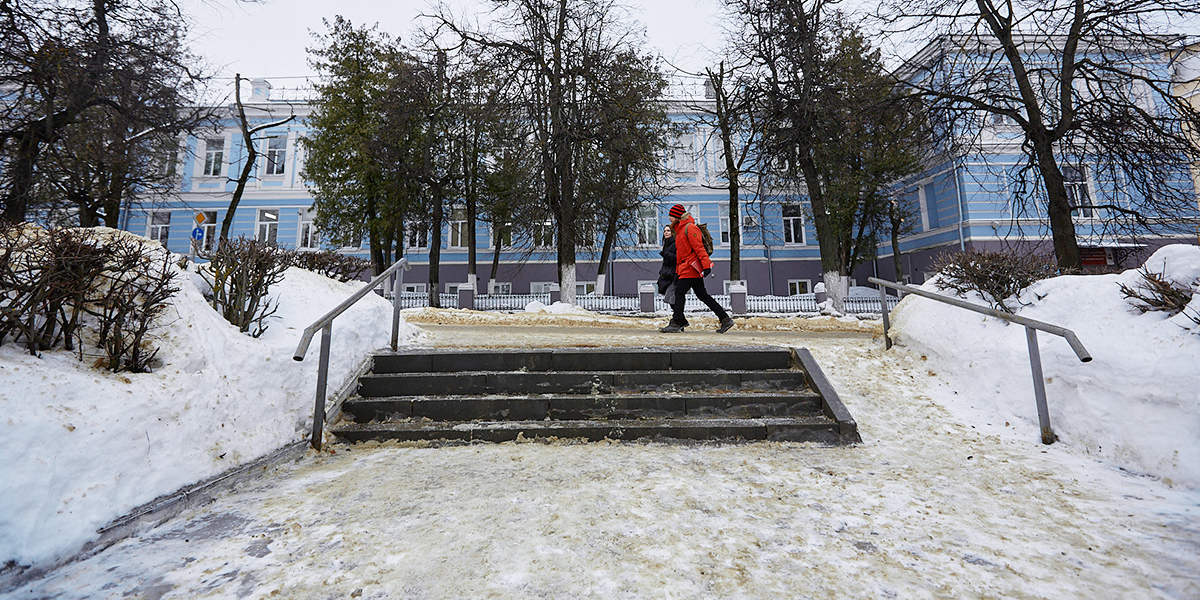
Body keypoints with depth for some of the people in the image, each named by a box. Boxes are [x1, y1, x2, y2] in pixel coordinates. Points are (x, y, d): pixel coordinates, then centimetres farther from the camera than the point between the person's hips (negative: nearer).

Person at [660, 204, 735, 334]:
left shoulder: (690, 227, -8)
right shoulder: (681, 229, 22)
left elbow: (699, 247, -17)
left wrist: (706, 265, -24)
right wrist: (678, 271, 25)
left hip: (691, 268, -10)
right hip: (685, 268, 10)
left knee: (679, 293, -9)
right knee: (702, 295, 8)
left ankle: (676, 324, -5)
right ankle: (725, 319, 11)